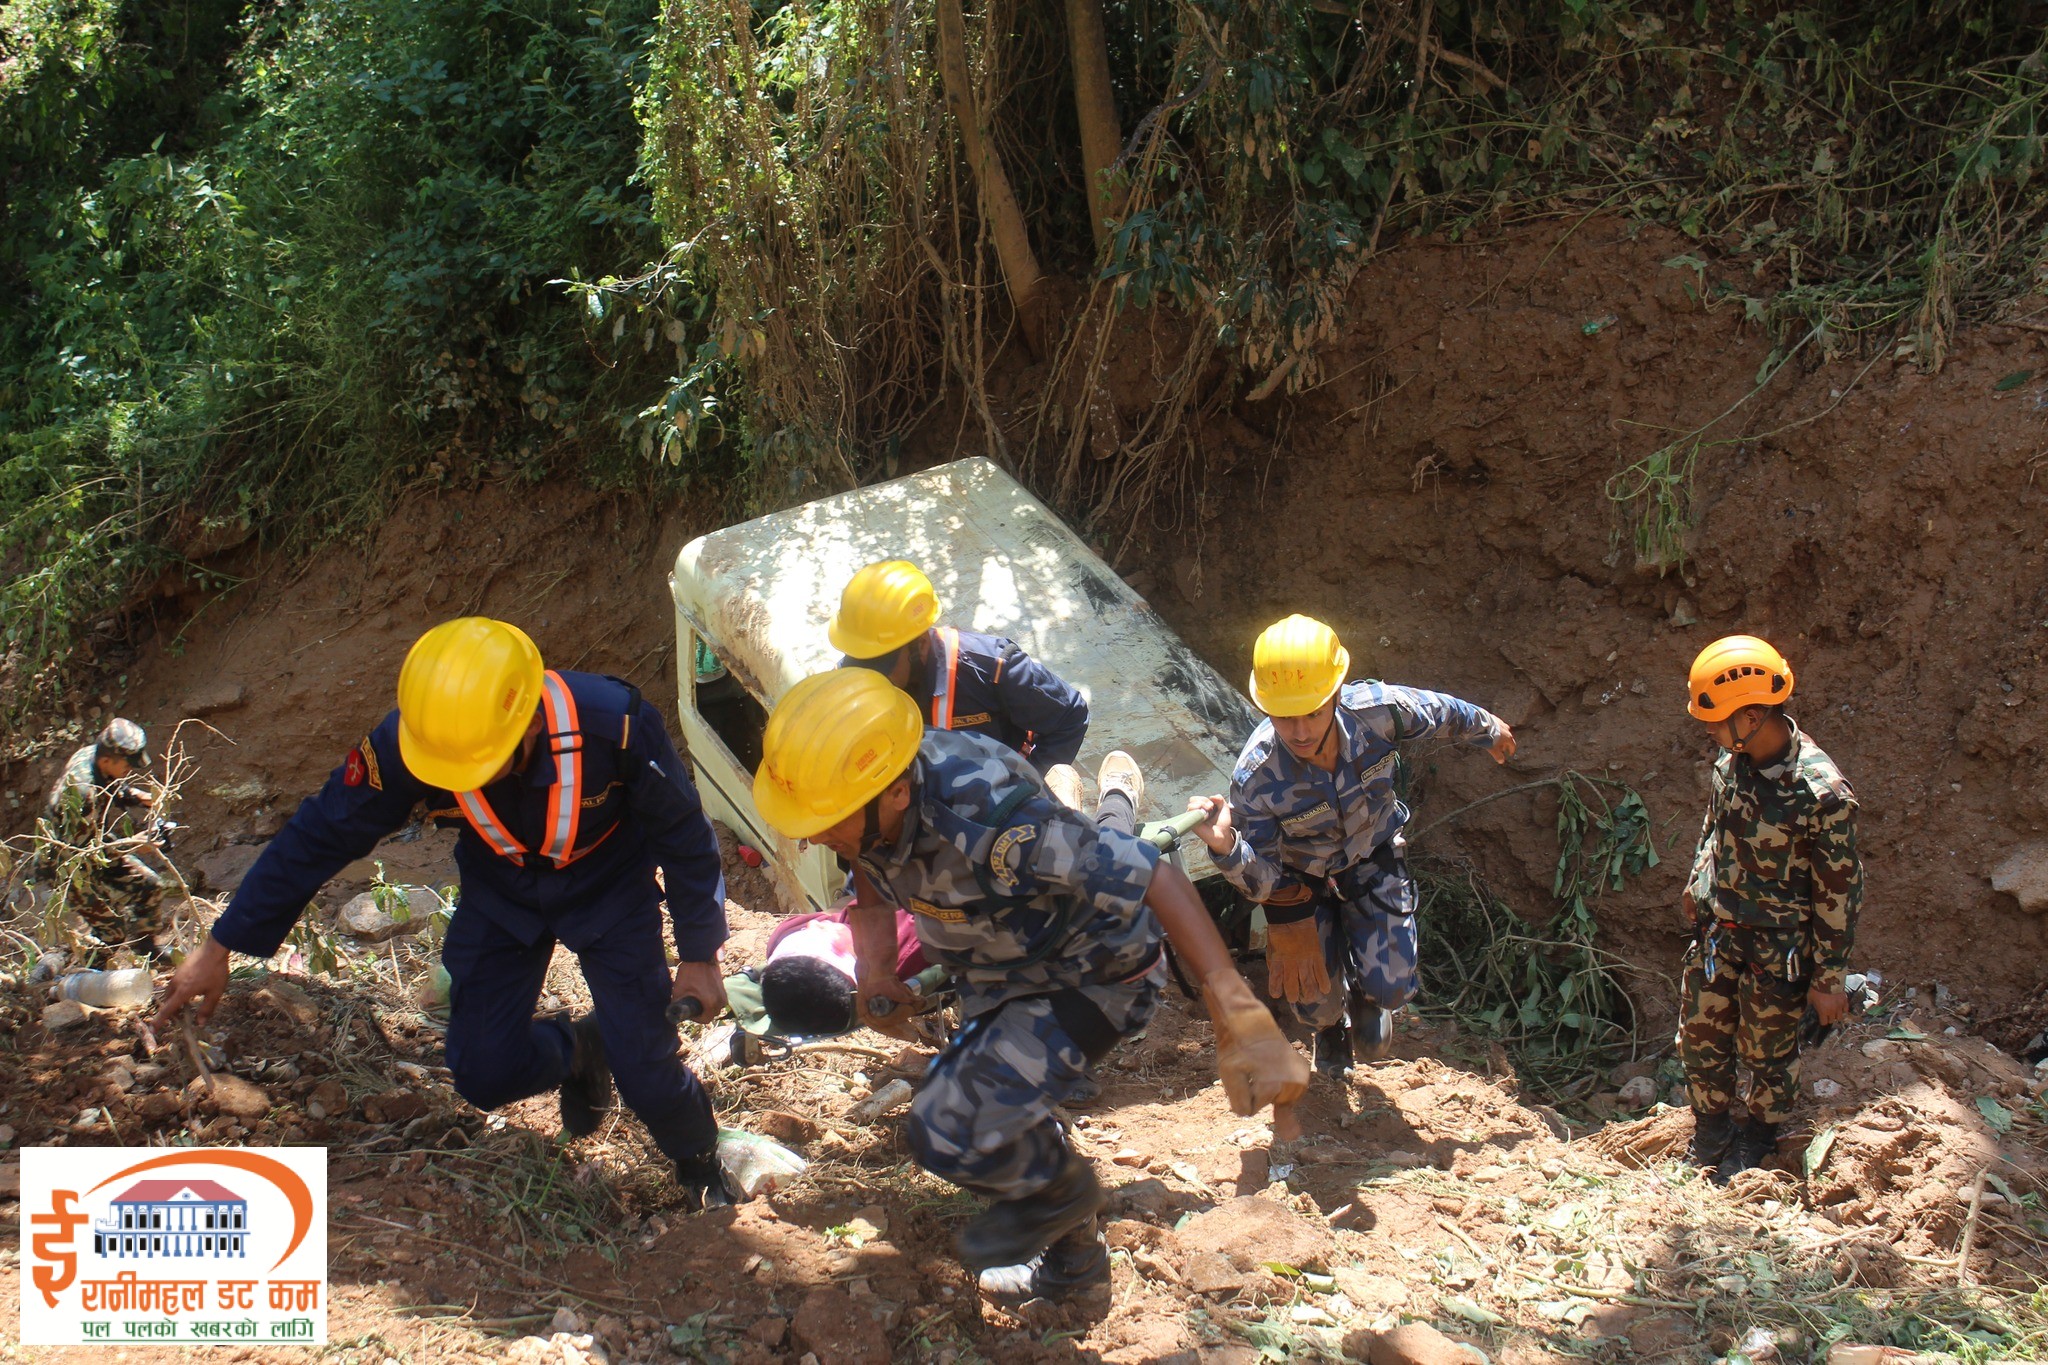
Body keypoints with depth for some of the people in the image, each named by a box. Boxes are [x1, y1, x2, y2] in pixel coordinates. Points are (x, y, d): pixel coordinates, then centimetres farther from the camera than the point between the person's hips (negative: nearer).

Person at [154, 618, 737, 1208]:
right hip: (500, 891, 3)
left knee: (642, 1065, -10)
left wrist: (699, 954, -10)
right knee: (484, 1075, -3)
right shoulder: (404, 744, -31)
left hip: (609, 888, -3)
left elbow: (684, 835, -20)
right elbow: (317, 837, -16)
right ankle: (577, 1050, 32)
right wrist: (221, 947, -12)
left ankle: (703, 1173, 23)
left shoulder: (614, 725, -38)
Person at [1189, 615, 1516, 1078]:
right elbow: (1263, 882, -28)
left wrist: (1490, 729, 12)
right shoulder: (1256, 778, -37)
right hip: (1301, 877, -1)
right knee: (1318, 999, 3)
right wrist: (1227, 847, -51)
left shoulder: (1377, 710, -34)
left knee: (1389, 988, -7)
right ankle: (1330, 1027, 45)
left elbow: (1443, 713, -10)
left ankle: (1367, 998, 34)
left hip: (1372, 861, 1)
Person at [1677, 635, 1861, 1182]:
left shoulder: (1821, 793, -29)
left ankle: (1758, 1138, 41)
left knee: (1767, 1053, 15)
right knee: (1700, 1040, 17)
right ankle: (1710, 1131, 42)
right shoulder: (1732, 761, -10)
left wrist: (1830, 978, -13)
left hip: (1777, 949, -6)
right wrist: (1697, 885, 20)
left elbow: (1839, 891, -19)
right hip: (1716, 931, 6)